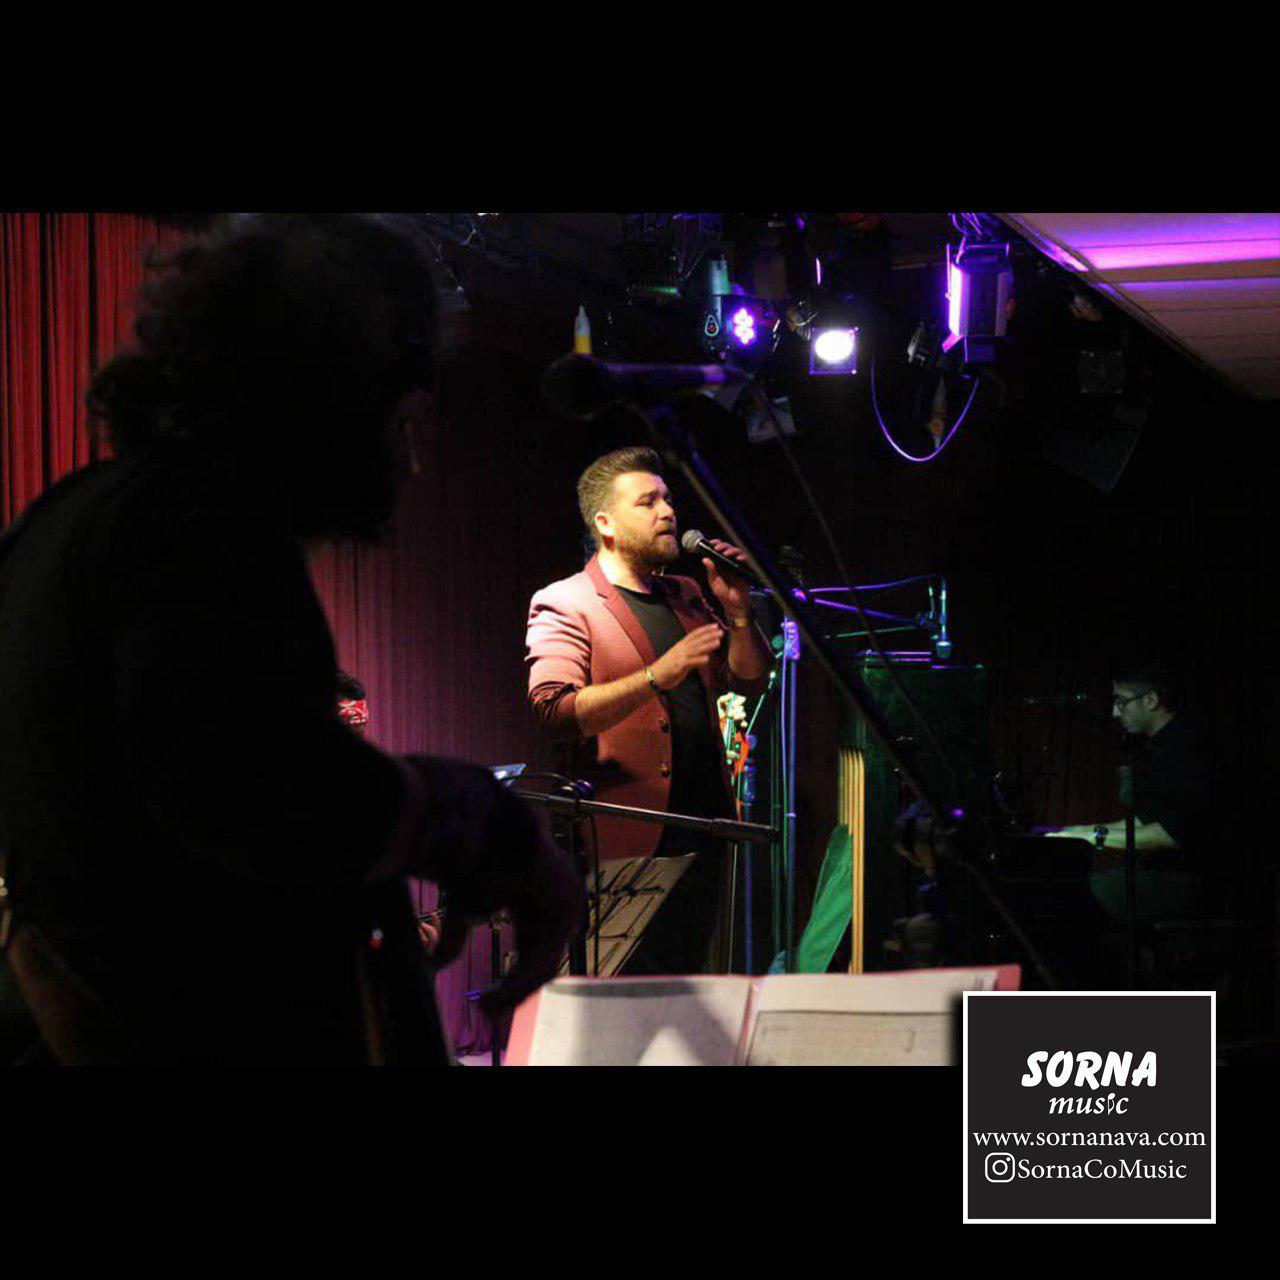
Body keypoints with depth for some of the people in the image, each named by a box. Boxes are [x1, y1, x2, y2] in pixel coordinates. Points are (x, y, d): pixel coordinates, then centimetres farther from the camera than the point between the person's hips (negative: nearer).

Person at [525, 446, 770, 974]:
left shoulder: (685, 598, 20)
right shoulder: (563, 605, -2)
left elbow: (750, 681, 20)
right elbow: (555, 712, -17)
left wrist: (737, 611, 2)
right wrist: (657, 677, -27)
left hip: (705, 840, 7)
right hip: (630, 844, -7)